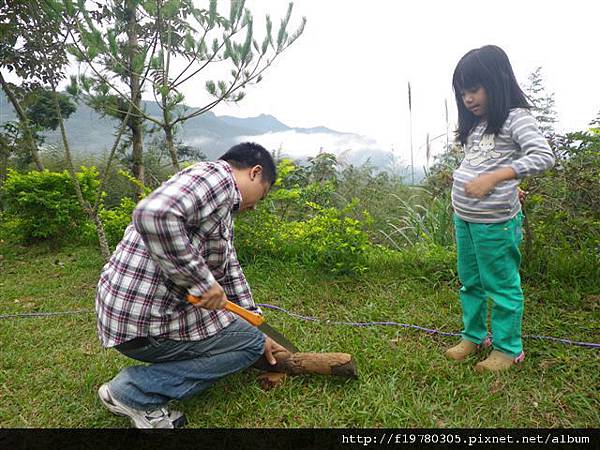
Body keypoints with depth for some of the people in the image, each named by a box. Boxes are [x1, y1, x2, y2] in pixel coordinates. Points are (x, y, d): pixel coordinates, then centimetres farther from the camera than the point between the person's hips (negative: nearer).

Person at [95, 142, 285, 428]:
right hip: (142, 320, -10)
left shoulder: (224, 211, 15)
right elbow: (154, 214, -34)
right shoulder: (218, 175, -16)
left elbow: (230, 272, 18)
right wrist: (202, 282, -24)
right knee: (250, 342, -1)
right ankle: (136, 390, 1)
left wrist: (256, 327, 22)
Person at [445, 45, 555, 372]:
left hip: (495, 222, -8)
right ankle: (474, 335, 35)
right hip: (463, 218, 8)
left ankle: (508, 348, 24)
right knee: (470, 282, 18)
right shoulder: (475, 122, 13)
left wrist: (493, 178, -26)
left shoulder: (515, 116, -9)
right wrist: (460, 209, 11)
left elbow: (544, 157, -20)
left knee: (502, 285, 6)